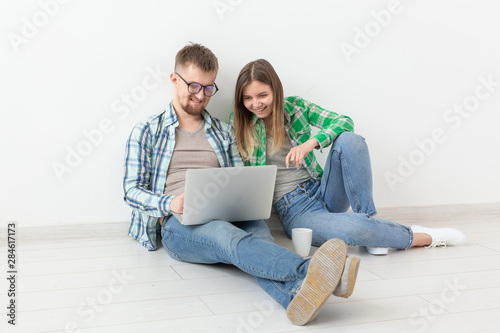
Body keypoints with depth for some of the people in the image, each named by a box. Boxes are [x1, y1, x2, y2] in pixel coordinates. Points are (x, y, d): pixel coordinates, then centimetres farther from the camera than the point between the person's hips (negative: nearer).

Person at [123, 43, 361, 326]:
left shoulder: (223, 132, 24)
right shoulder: (146, 132, 14)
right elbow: (133, 190, 6)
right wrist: (169, 204, -15)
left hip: (227, 217, 4)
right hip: (179, 225, -3)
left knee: (257, 229, -35)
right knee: (226, 236, -39)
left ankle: (295, 294, -67)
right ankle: (308, 271, -67)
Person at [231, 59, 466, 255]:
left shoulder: (295, 107, 3)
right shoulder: (238, 124, -2)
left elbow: (344, 122, -8)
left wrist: (310, 143, -25)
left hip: (321, 190, 3)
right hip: (294, 209, -3)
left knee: (350, 140, -26)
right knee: (353, 229, -35)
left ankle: (369, 220, -20)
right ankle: (424, 237, -9)